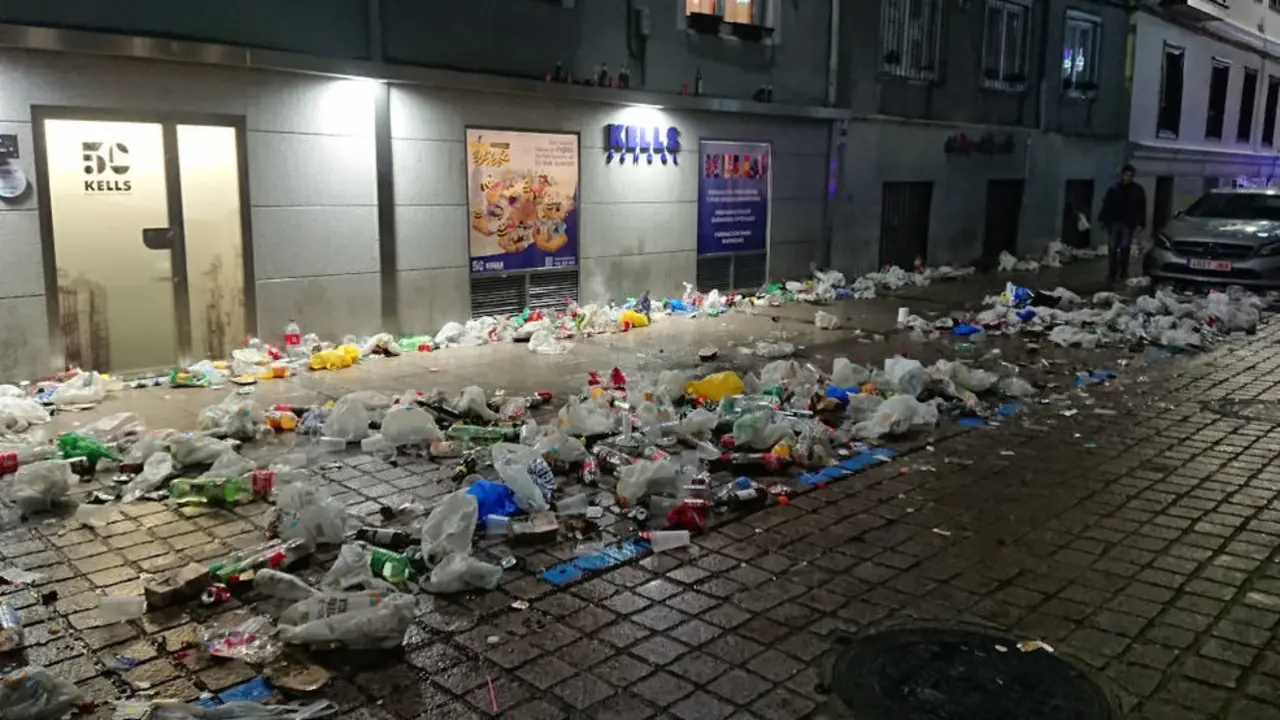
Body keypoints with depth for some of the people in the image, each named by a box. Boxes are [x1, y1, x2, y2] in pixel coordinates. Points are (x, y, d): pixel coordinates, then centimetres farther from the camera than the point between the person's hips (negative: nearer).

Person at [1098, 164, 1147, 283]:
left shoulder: (1138, 190, 4)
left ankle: (1123, 273, 6)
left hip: (1127, 224, -1)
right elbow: (1106, 206, 7)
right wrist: (1103, 220, -1)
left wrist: (1139, 223, -7)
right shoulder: (1113, 189, 7)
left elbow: (1141, 208, 1)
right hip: (1113, 223, 1)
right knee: (1112, 249, 1)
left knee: (1124, 249, -3)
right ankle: (1112, 273, 6)